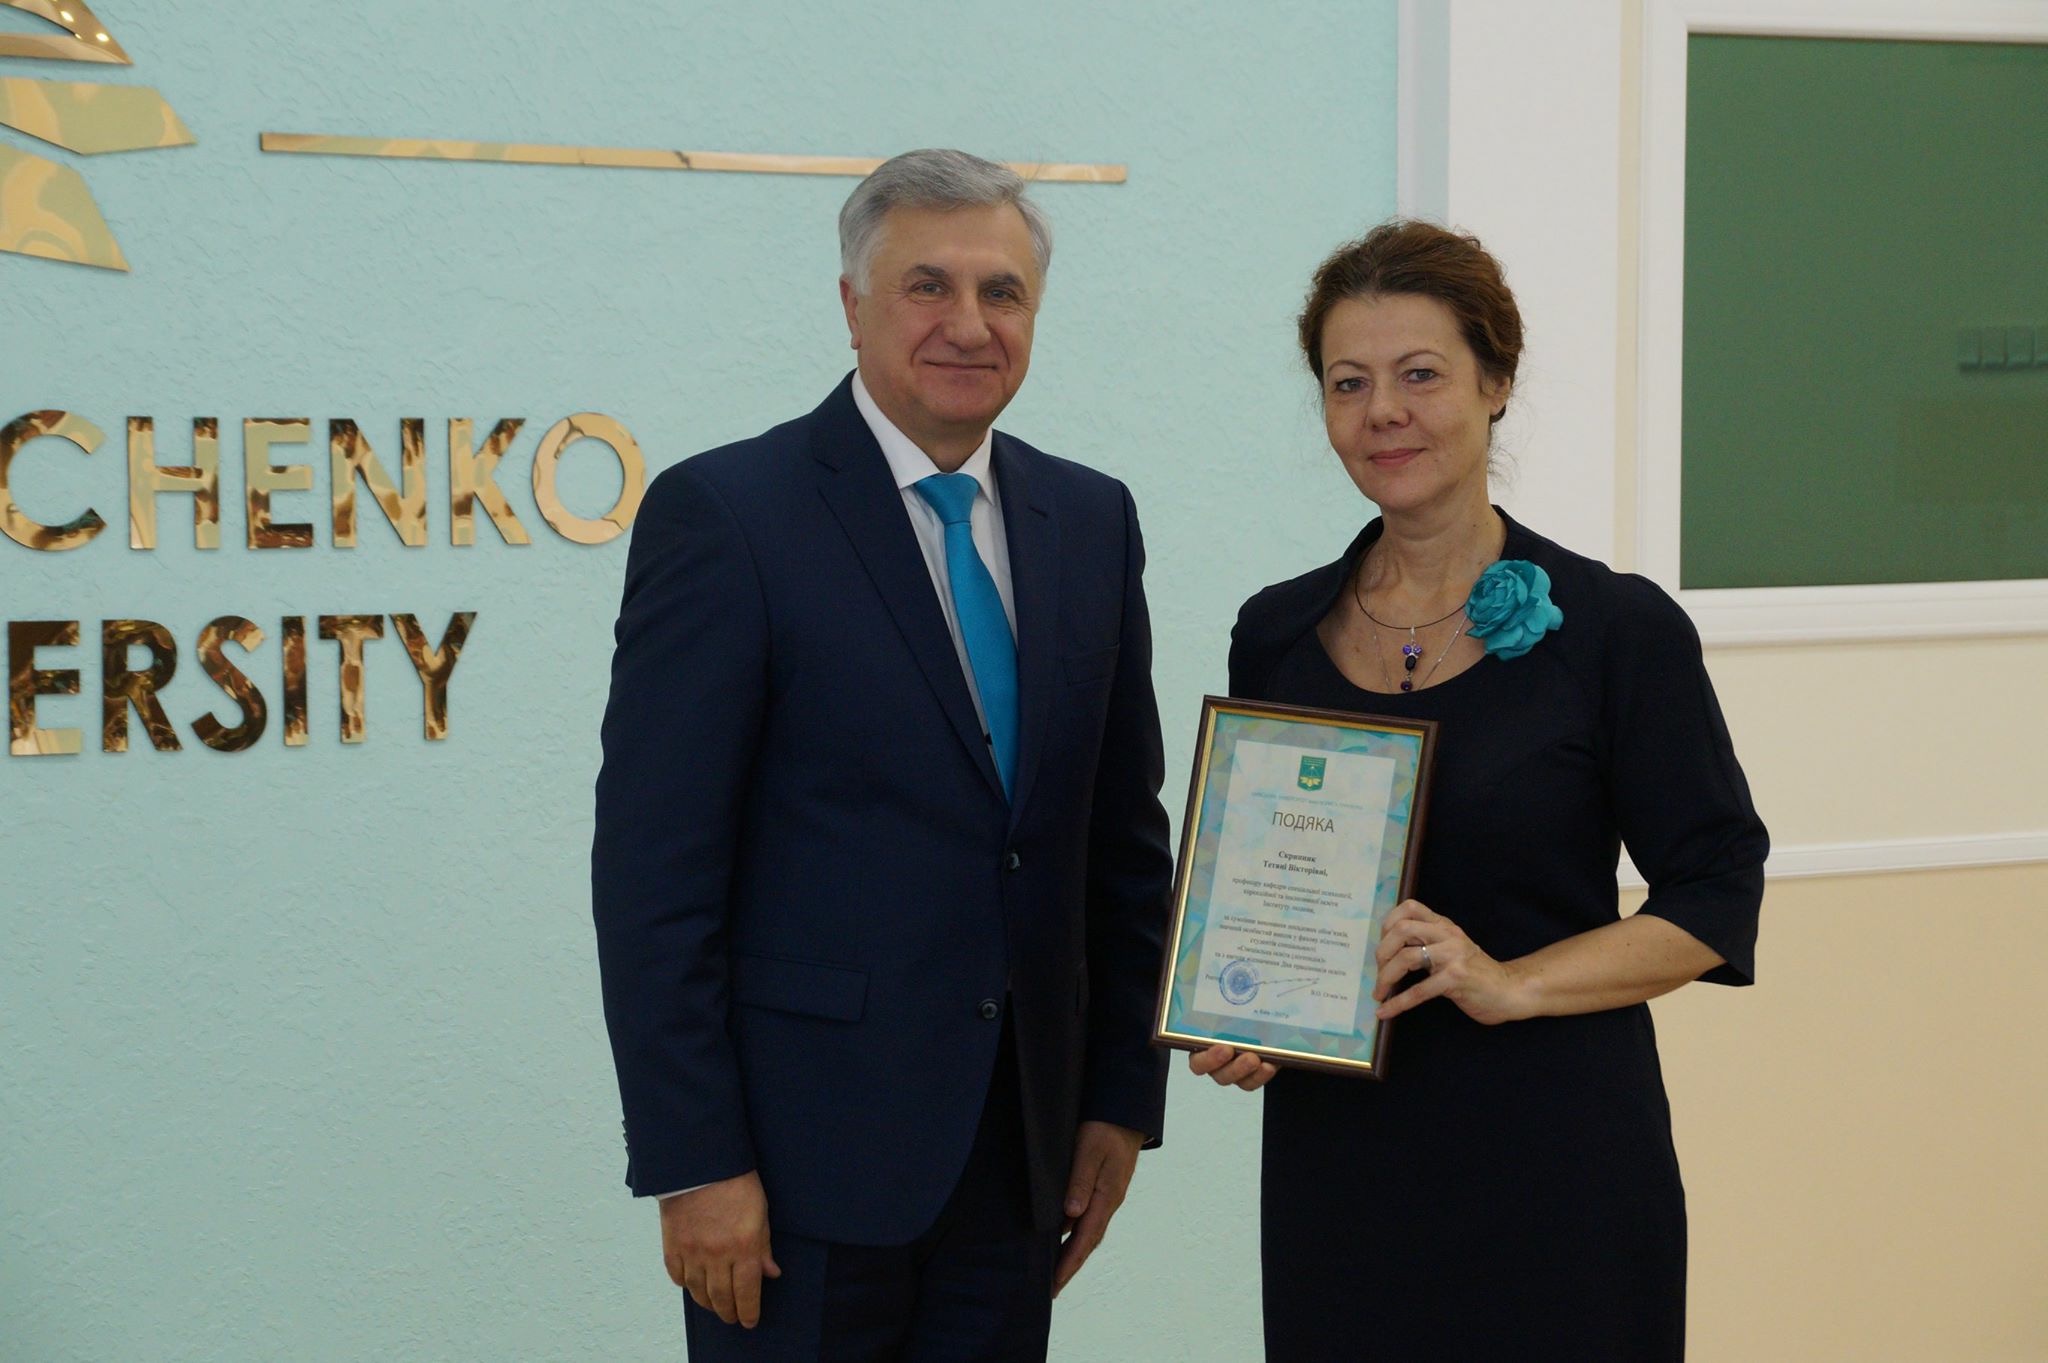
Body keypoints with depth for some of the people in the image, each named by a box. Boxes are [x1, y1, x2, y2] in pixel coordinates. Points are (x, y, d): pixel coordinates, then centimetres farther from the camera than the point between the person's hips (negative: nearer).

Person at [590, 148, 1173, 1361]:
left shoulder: (1091, 522, 9)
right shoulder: (726, 513, -8)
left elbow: (1126, 836, 14)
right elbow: (653, 872, -11)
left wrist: (1123, 1094, 9)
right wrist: (694, 1165, -14)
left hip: (1020, 1155, 5)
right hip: (807, 1151, -5)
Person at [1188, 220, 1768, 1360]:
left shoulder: (1618, 627, -5)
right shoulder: (1276, 634, 7)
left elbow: (1716, 898, -6)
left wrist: (1513, 983, -18)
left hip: (1554, 1168, -3)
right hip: (1334, 1168, 3)